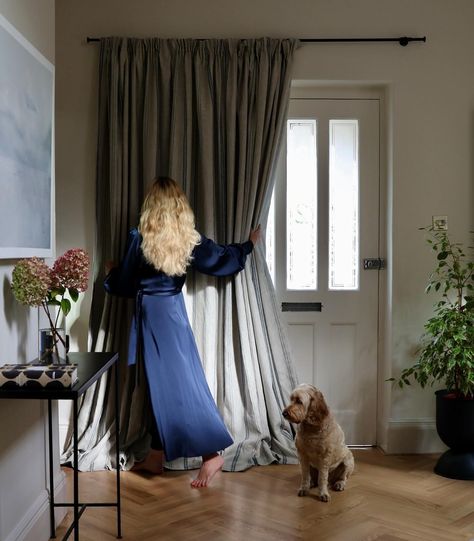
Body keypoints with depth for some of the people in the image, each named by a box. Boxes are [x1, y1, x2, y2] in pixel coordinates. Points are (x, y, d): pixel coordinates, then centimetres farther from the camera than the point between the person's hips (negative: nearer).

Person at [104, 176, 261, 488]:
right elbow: (222, 260, 11)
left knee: (162, 384, -3)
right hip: (173, 311, 5)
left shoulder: (140, 238, -11)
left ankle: (212, 453, -6)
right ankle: (156, 456, 19)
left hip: (150, 313, -5)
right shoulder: (190, 238, -1)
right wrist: (250, 245, 29)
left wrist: (110, 275, 20)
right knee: (170, 383, 10)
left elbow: (125, 284, -3)